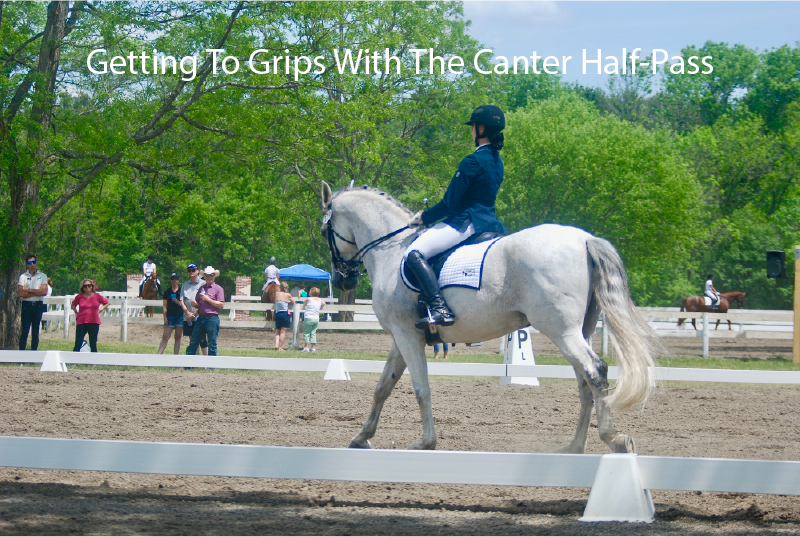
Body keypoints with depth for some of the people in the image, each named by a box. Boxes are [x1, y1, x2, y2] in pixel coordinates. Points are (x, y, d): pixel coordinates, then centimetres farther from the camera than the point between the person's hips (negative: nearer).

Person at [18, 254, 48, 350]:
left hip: (38, 305, 1)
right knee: (25, 330, -7)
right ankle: (21, 351, -8)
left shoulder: (42, 276, 8)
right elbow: (21, 293, -6)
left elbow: (44, 291, -4)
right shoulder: (23, 276, 5)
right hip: (26, 305, -1)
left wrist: (29, 290, -7)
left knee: (36, 331, 4)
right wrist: (37, 292, -7)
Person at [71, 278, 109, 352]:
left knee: (93, 345, 6)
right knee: (78, 344, -4)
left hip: (94, 323, 0)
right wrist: (76, 312, 7)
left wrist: (100, 310, 4)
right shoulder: (79, 297, 3)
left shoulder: (97, 296, 2)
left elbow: (106, 303, 15)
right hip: (81, 323, 0)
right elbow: (73, 305, 21)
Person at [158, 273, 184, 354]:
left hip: (180, 316, 0)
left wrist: (178, 302, -13)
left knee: (178, 337, 3)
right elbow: (165, 306, 7)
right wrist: (165, 317, -2)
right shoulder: (167, 292, 9)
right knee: (165, 337, -5)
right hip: (170, 316, 0)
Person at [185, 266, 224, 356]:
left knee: (212, 344, -2)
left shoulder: (218, 289, 1)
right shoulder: (201, 288, 18)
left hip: (212, 318, -6)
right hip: (201, 318, 6)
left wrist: (208, 299, -12)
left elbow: (221, 305, -9)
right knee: (193, 342, 4)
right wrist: (195, 304, -1)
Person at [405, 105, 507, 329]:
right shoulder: (497, 161, 13)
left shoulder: (472, 162, -15)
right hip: (490, 223, 10)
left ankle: (440, 308, -34)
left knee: (414, 253, -20)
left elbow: (449, 204, -14)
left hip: (467, 223, -10)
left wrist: (423, 218, 2)